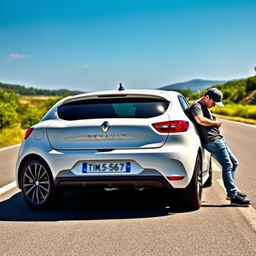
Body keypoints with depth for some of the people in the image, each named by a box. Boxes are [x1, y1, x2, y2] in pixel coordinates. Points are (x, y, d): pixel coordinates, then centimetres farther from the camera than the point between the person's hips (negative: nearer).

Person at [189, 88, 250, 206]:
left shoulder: (205, 107, 24)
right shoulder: (196, 106, -8)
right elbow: (200, 120, -26)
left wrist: (216, 121, 8)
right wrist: (215, 122, -12)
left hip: (218, 139, 11)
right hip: (212, 141, -11)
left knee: (234, 163, 15)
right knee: (227, 165, -15)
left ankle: (231, 191, 22)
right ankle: (233, 196, -16)